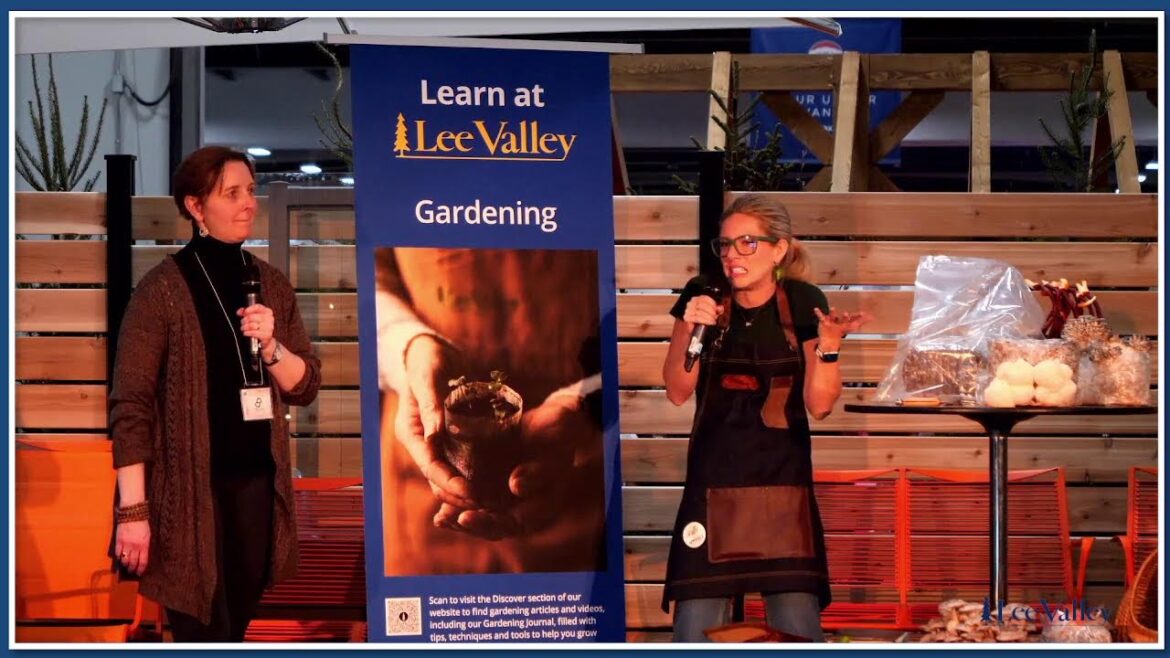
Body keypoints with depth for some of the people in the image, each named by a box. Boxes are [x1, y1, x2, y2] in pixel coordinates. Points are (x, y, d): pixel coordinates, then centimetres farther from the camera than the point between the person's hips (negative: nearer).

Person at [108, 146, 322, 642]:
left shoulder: (270, 284, 8)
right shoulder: (164, 288, -9)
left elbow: (305, 388, 9)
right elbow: (130, 404, -12)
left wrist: (271, 346, -12)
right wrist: (133, 509, -17)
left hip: (257, 483, 5)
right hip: (189, 488, -5)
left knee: (235, 625, 13)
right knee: (204, 632, -4)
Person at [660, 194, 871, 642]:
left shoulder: (802, 302, -1)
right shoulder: (703, 297, 1)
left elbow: (819, 404, -3)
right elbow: (678, 392, -1)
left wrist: (828, 341, -18)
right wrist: (689, 329, -15)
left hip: (783, 488, -1)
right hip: (712, 488, 1)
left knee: (798, 629, -4)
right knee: (695, 626, -3)